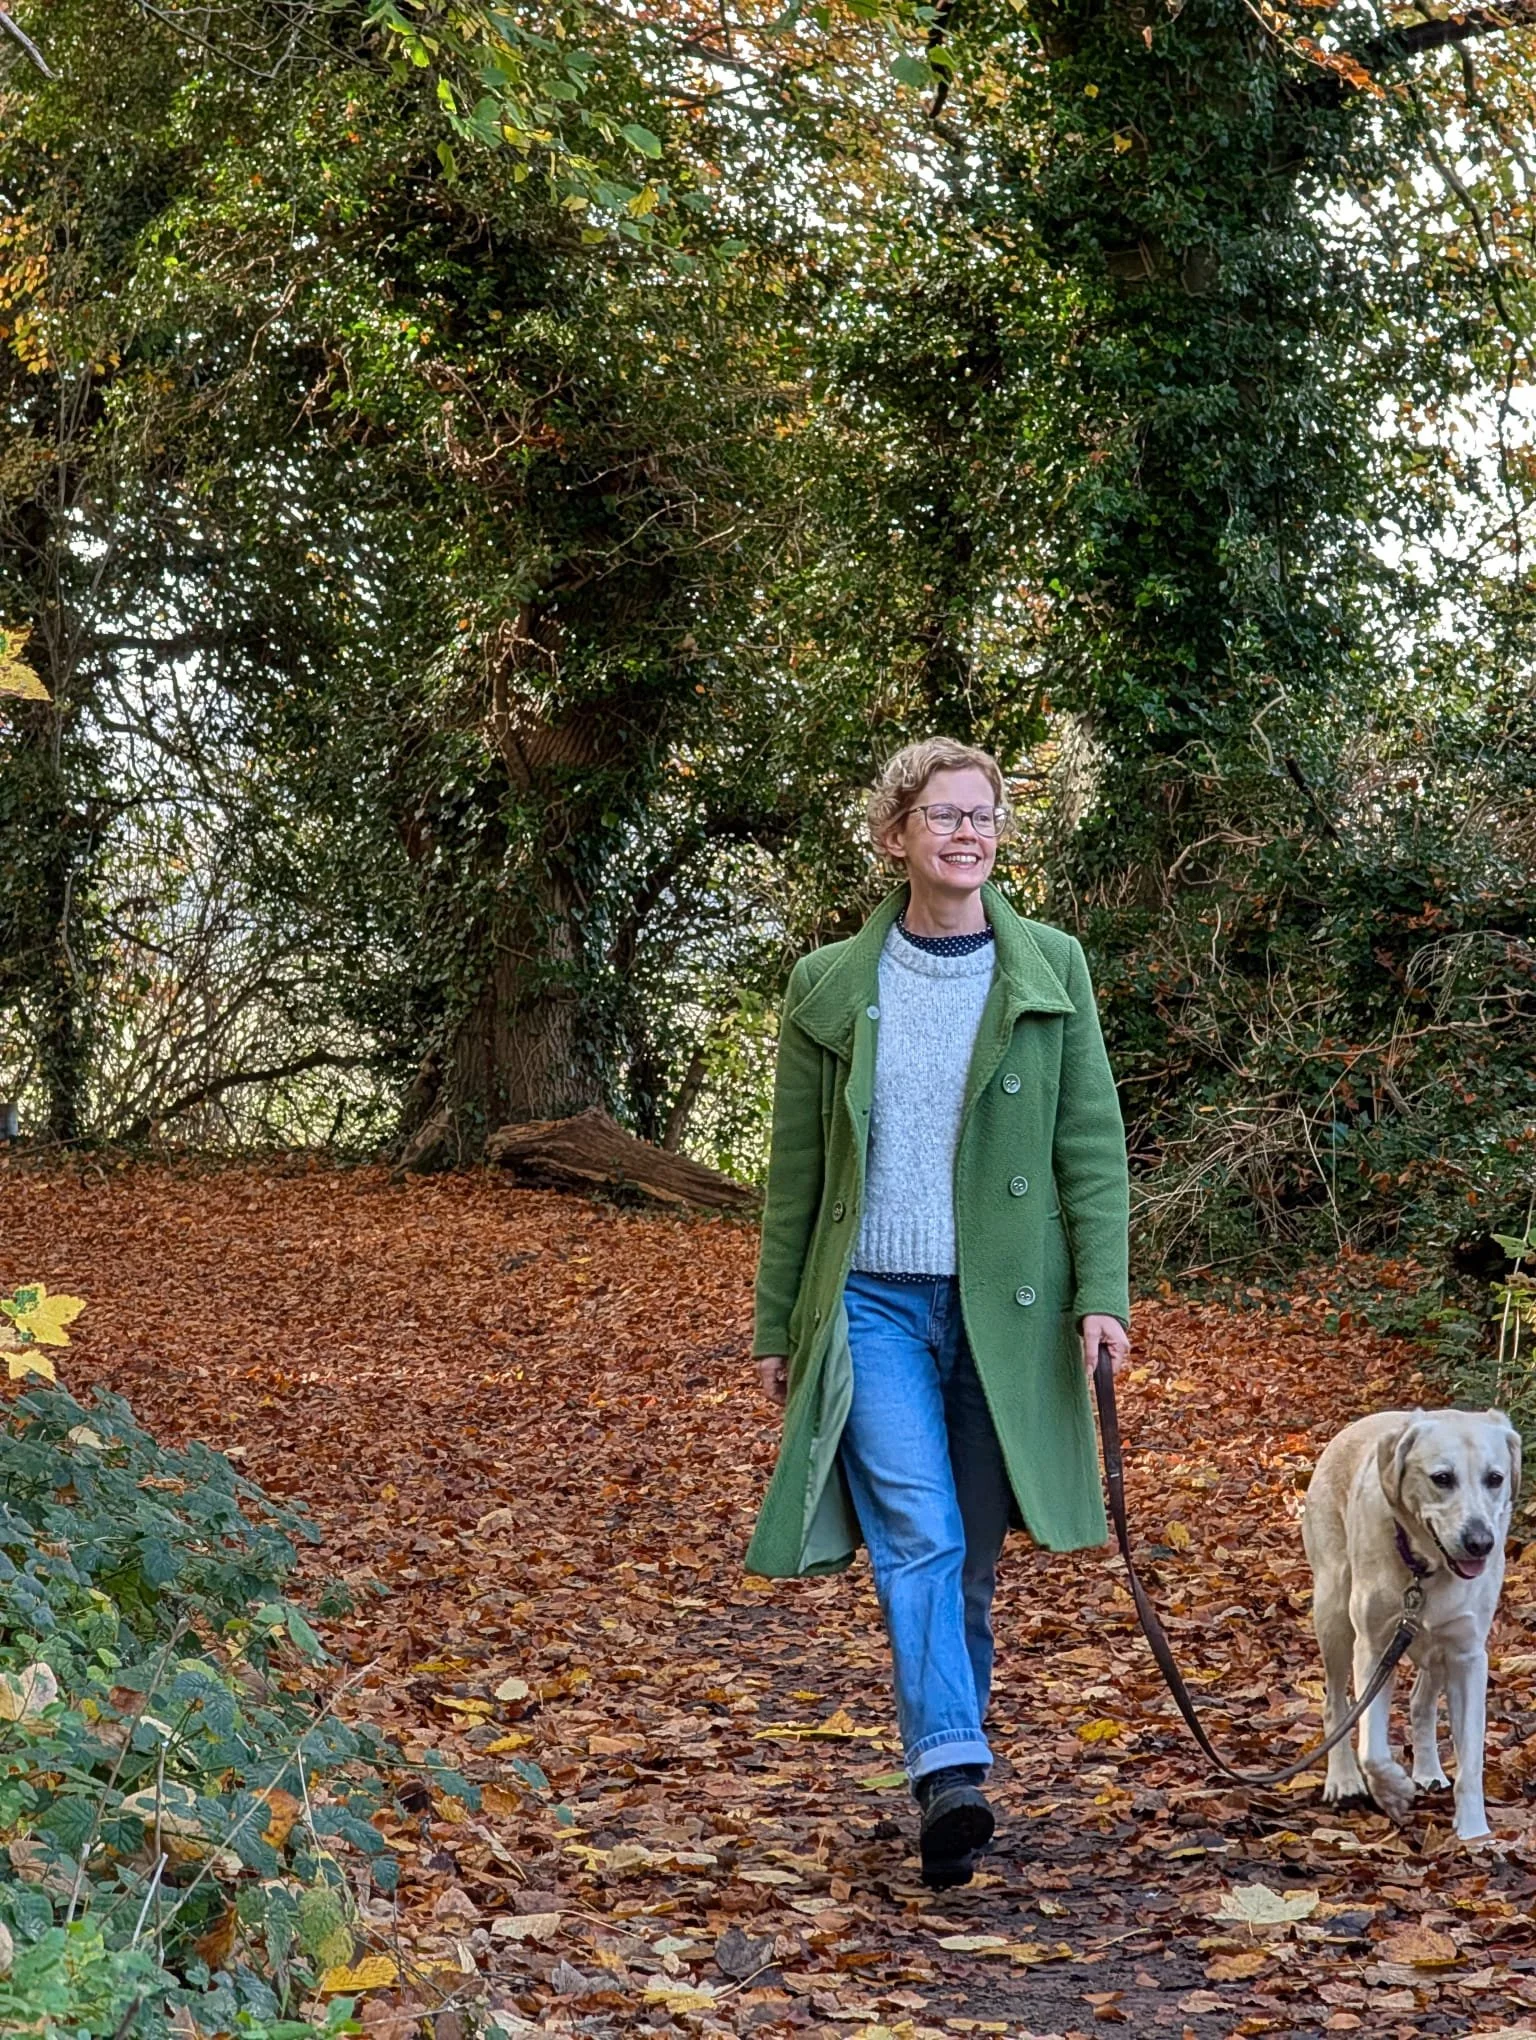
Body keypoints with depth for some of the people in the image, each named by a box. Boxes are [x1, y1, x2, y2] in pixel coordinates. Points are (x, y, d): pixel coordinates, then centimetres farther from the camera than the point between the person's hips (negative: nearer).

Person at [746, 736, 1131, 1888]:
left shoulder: (1051, 970, 5)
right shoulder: (831, 985, 5)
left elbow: (1093, 1142, 3)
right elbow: (796, 1171, 10)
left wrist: (1103, 1293, -7)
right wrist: (777, 1327, 11)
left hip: (1005, 1307, 1)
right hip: (871, 1303, -1)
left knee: (973, 1556, 7)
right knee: (918, 1534, -17)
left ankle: (953, 1766, 20)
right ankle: (952, 1774, -24)